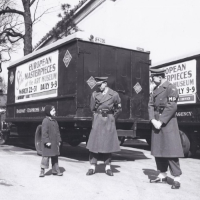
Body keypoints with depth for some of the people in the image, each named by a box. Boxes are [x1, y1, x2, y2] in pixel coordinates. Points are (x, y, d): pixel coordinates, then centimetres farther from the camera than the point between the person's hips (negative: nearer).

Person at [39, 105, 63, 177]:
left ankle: (55, 170, 21)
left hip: (55, 143, 8)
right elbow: (44, 132, -16)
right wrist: (46, 141, -21)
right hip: (48, 143, -8)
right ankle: (42, 170, 5)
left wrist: (59, 140, 13)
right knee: (46, 156, -4)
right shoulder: (45, 121, -12)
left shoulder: (54, 121, 13)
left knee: (55, 157, 12)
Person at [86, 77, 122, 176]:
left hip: (109, 121, -1)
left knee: (108, 143, 4)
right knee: (94, 143, -2)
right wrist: (97, 117, 11)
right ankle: (92, 167, 5)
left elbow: (118, 109, 11)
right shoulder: (95, 94, 3)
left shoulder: (114, 94, -1)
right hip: (97, 121, 1)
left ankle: (108, 167, 14)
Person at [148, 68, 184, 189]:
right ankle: (162, 175, 21)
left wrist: (161, 122, -17)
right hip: (156, 122, 8)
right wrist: (153, 120, -6)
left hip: (168, 122, -8)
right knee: (158, 149, 10)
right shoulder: (156, 89, 16)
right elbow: (151, 105, 9)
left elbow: (172, 107, -16)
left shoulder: (171, 88, -8)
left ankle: (177, 178, -2)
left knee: (171, 149, -8)